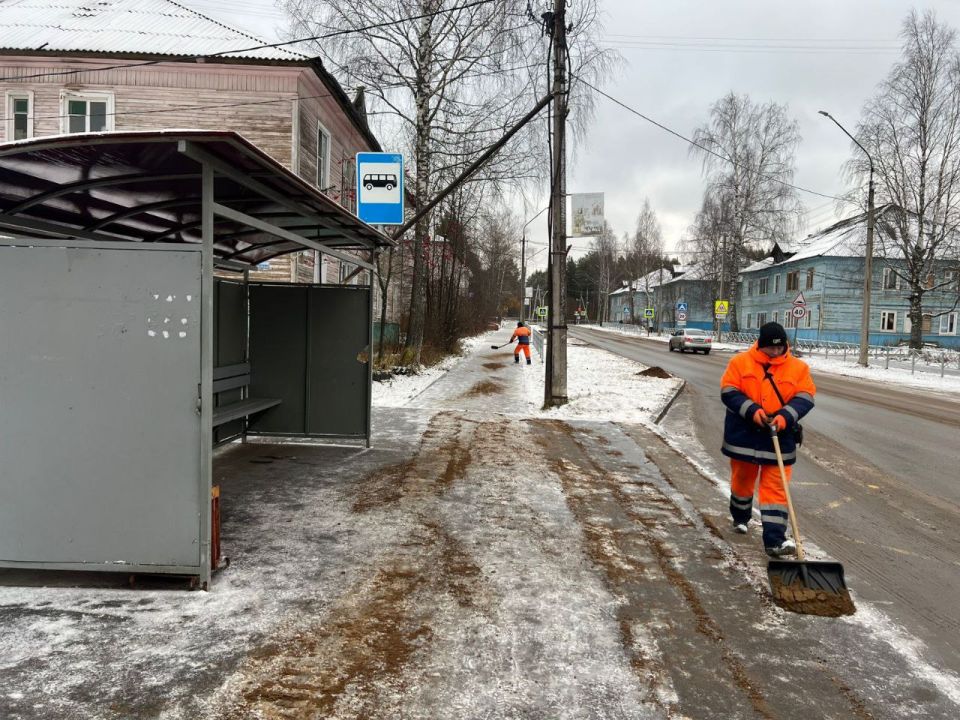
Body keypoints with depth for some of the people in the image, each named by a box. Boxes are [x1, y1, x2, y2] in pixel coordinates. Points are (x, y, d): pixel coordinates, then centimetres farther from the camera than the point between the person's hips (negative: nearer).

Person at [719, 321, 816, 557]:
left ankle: (774, 540, -3)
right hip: (744, 436, 0)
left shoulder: (798, 368, 1)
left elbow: (804, 398, -4)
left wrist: (785, 416, -21)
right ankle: (740, 518, 43)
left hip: (779, 438, 0)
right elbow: (728, 392, -8)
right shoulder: (740, 362, -4)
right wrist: (751, 410, -21)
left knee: (776, 488, -4)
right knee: (742, 480, 18)